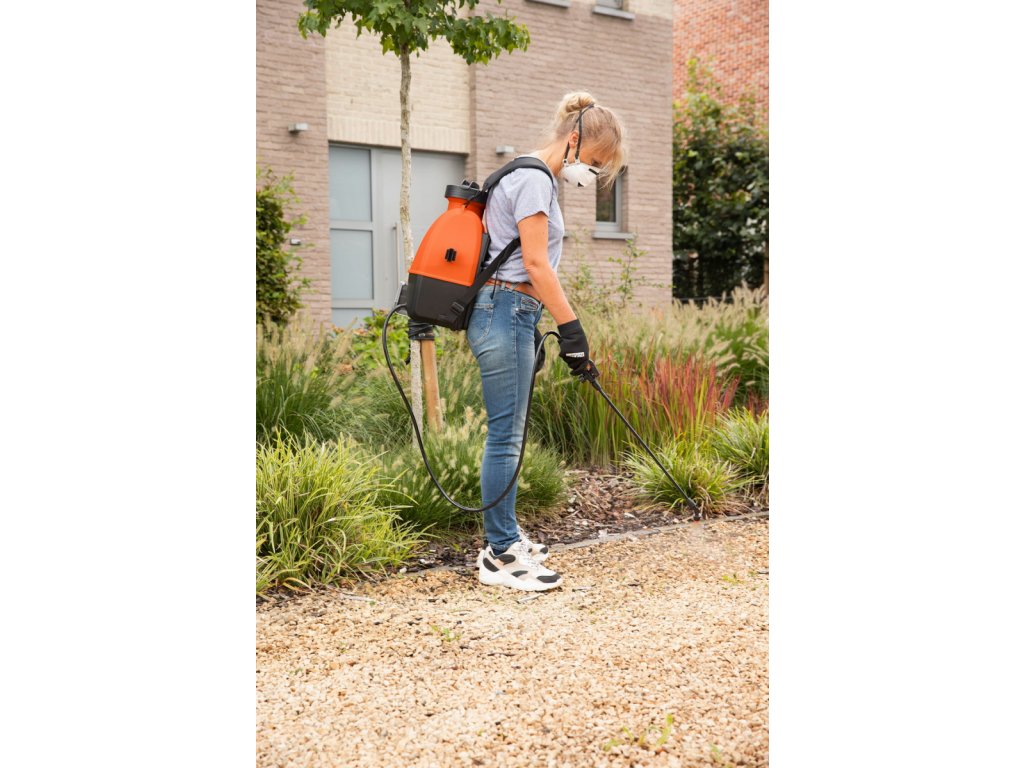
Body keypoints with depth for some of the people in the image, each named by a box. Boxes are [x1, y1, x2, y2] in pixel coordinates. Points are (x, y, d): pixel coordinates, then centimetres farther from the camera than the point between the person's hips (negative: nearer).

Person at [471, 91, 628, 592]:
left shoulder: (529, 177, 20)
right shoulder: (535, 179, -12)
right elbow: (535, 263, -18)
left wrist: (532, 328, 21)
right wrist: (571, 329, -16)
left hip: (509, 312, 10)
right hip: (507, 312, -10)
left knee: (507, 433, 15)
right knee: (506, 435, -6)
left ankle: (503, 537, 25)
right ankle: (500, 557, 0)